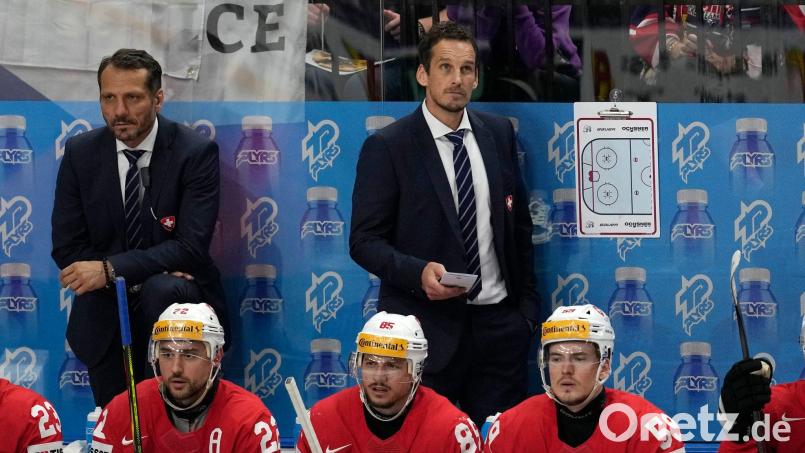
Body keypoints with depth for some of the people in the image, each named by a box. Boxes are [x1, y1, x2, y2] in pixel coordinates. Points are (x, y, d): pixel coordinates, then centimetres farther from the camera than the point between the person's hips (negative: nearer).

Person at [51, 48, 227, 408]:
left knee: (161, 289, -36)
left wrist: (111, 270, -30)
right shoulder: (80, 152, 0)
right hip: (106, 314, 4)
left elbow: (192, 247, -18)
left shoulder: (196, 152, -10)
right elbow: (67, 247, -2)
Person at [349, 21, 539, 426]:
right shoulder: (386, 146, -5)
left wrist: (528, 302, 12)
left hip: (498, 321, 4)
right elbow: (365, 240, -6)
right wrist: (418, 272, -22)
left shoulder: (499, 133, 9)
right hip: (427, 326, -4)